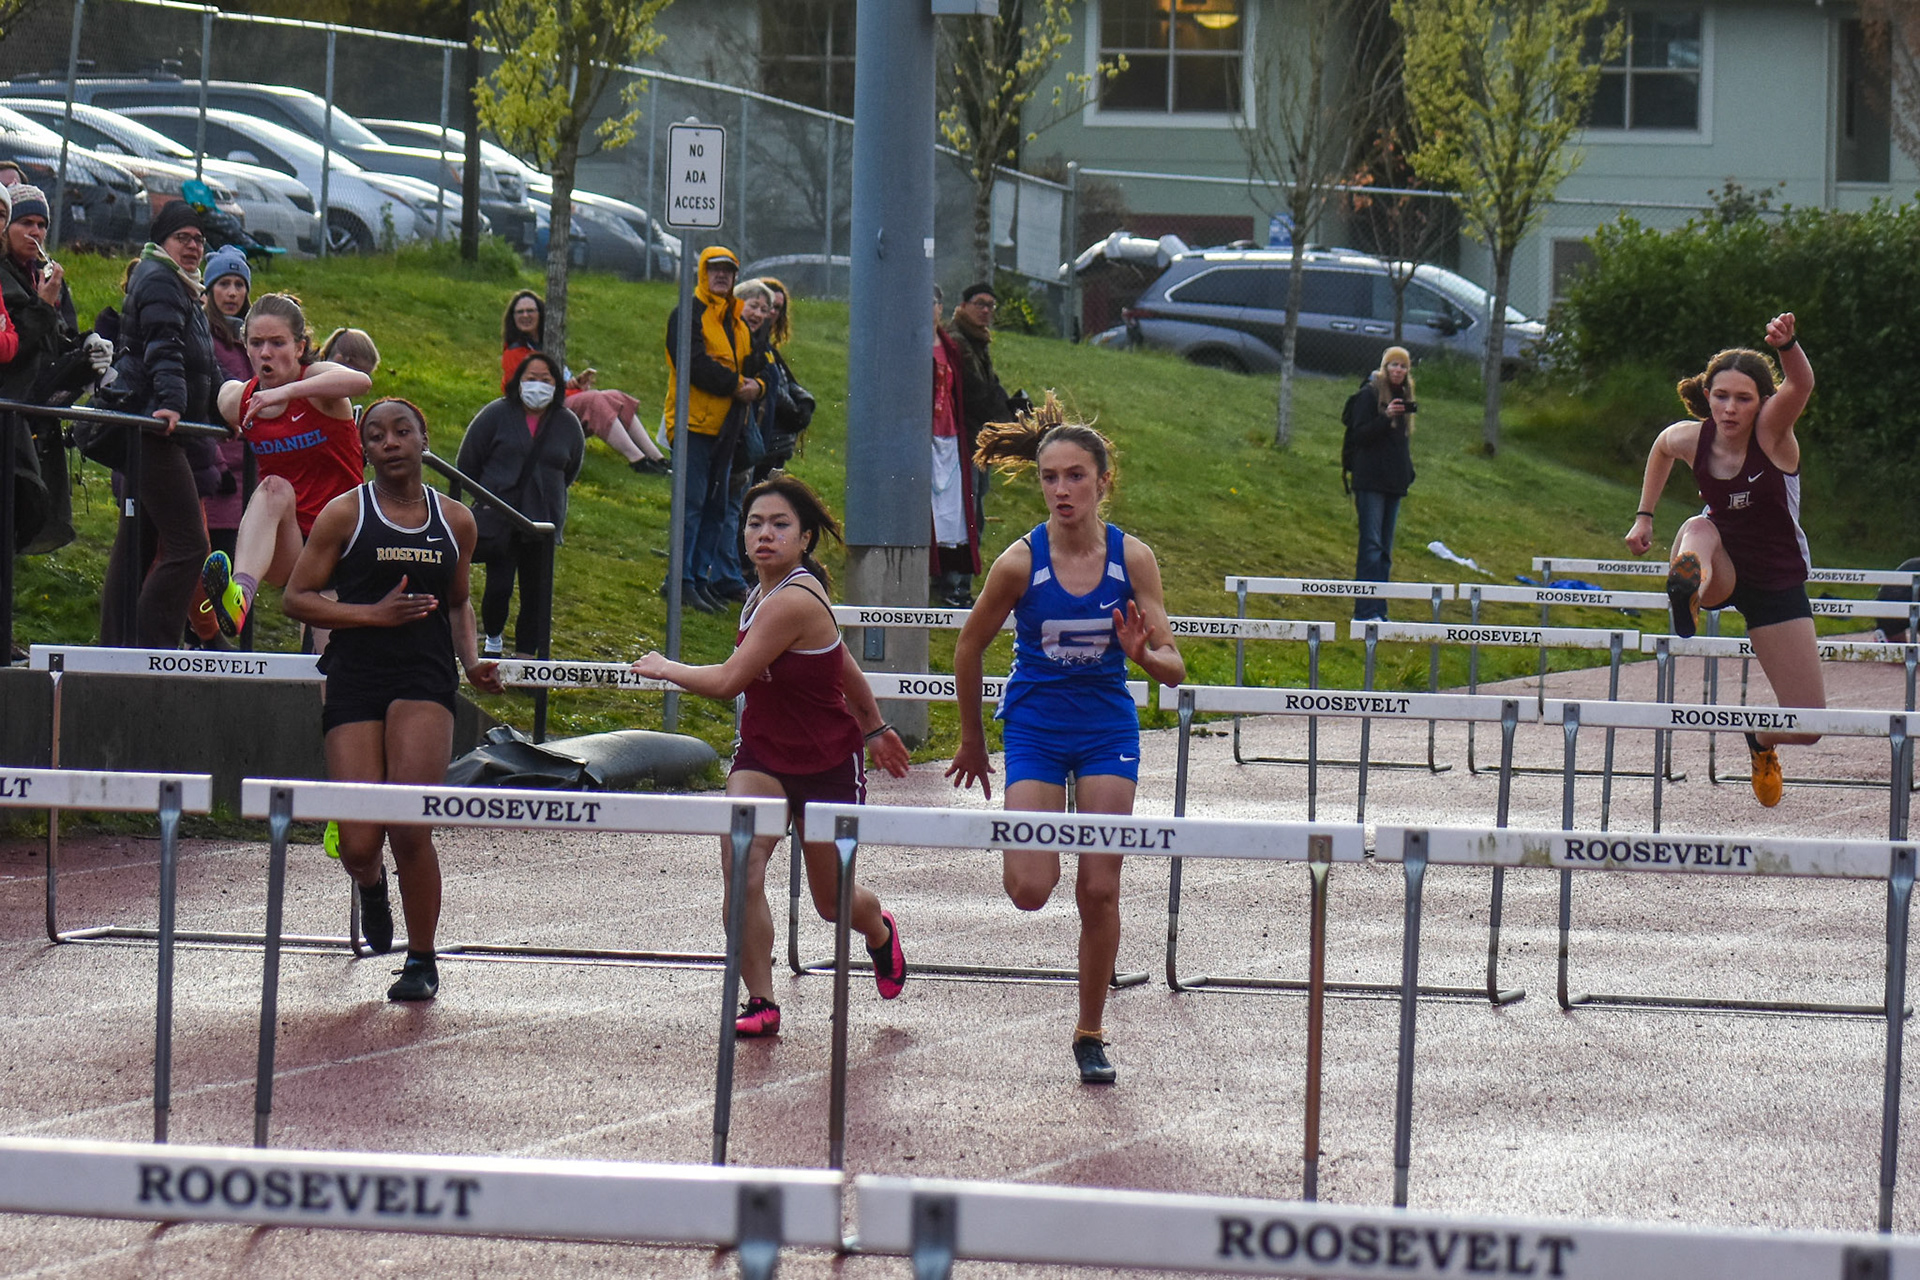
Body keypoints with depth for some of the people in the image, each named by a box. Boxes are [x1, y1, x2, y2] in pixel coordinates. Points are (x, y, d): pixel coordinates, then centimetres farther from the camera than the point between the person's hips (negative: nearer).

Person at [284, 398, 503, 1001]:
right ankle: (371, 884, 33)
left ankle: (421, 961, 3)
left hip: (425, 679, 1)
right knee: (358, 845, -6)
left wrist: (471, 661, 8)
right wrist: (375, 615, -11)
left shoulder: (455, 521, 11)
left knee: (411, 831, -15)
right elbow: (298, 598, 1)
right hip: (355, 679, -1)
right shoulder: (345, 514, 2)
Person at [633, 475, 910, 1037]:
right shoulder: (765, 592, 0)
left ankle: (880, 932, 48)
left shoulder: (793, 601, -28)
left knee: (832, 900, 11)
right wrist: (874, 727, 27)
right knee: (740, 863, -18)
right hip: (762, 754, 6)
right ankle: (760, 1003, -10)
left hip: (826, 766, -6)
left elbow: (727, 681, -29)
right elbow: (843, 665, 14)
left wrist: (664, 668, -11)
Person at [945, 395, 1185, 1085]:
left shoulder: (1132, 558, -11)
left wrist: (1145, 655, -32)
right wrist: (971, 740, 9)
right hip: (1035, 731, -1)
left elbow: (1173, 668, -8)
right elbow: (968, 648, 1)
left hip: (1107, 730, 1)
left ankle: (1090, 1034, 15)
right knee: (1029, 891, -13)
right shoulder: (1021, 562, -14)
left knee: (1099, 891, -1)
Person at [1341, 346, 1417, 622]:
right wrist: (1386, 417, -24)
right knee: (1371, 544, -11)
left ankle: (1378, 610, 10)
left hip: (1393, 482, 7)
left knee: (1385, 548, 8)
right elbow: (1359, 434, -12)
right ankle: (1364, 611, -13)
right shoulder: (1369, 394, -5)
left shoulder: (1403, 396, 16)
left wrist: (1408, 472, 14)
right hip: (1371, 481, -7)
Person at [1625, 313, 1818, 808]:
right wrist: (1644, 516, 13)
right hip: (1722, 569, 1)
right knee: (1699, 529, -36)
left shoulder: (1772, 432, -22)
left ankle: (1762, 739, 33)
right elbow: (1661, 447, 14)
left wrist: (1787, 344, -65)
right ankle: (1689, 587, -69)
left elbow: (1800, 385, -44)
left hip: (1779, 584, -1)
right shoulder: (1690, 438, -12)